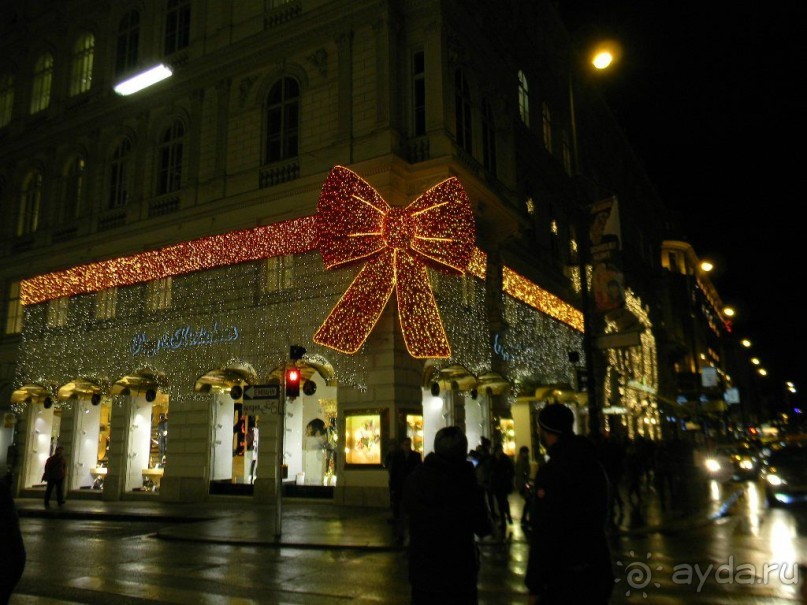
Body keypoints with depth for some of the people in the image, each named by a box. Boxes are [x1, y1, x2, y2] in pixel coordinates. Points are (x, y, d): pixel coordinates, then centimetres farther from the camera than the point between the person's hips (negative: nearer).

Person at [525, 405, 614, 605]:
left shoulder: (551, 470, -20)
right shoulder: (593, 463, 6)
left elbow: (544, 533, -22)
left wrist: (534, 585, -16)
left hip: (565, 577, -8)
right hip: (598, 569, 8)